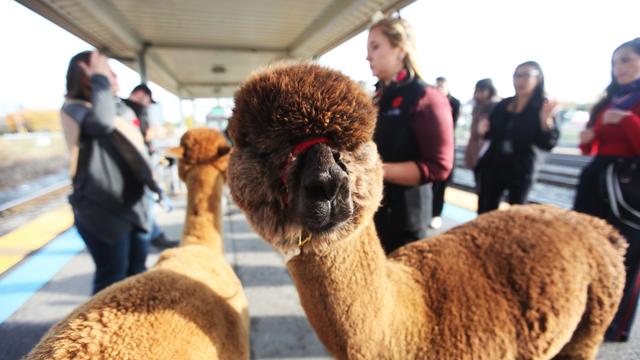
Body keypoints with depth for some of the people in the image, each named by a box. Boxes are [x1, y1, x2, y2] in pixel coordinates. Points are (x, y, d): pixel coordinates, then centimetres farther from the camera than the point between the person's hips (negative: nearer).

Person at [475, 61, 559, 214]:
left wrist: (546, 120, -30)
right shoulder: (503, 104, 5)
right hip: (492, 167, 4)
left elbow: (548, 144, -14)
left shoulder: (543, 107, -6)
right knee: (484, 213, 6)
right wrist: (484, 130, -8)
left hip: (521, 172, -3)